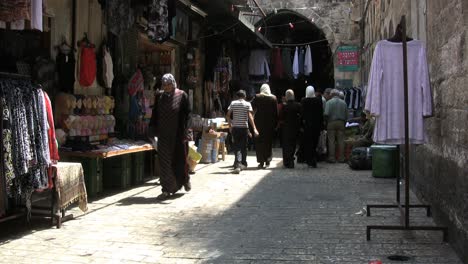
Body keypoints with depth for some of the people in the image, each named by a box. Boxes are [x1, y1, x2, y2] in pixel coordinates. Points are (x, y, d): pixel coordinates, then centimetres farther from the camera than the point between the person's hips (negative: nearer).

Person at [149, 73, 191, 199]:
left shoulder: (182, 95, -5)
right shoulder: (159, 96, 5)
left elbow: (187, 113, -7)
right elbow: (155, 113, 9)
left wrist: (184, 131, -14)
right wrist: (153, 129, 2)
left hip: (178, 134, -3)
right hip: (164, 135, 3)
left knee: (180, 159, 9)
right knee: (165, 161, 2)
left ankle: (185, 179, 37)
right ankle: (167, 189, 7)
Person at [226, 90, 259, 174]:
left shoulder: (233, 103, 3)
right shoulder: (247, 104, -1)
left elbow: (228, 116, 0)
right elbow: (250, 117, -11)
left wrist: (230, 126, 13)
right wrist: (254, 128, -13)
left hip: (235, 127, 1)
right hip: (244, 127, -1)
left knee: (236, 147, 1)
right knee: (244, 146, 13)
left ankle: (237, 165, -17)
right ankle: (243, 163, 26)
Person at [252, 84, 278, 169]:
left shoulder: (257, 97, -6)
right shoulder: (273, 98, -1)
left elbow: (253, 110, -4)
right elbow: (276, 112, 1)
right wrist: (276, 123, 8)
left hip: (259, 122, -2)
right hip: (270, 123, 2)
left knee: (259, 142, 6)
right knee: (269, 142, 12)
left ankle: (261, 161, 3)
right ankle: (267, 161, 12)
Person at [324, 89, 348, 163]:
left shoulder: (329, 102, -3)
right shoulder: (343, 103, 8)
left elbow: (326, 114, -14)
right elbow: (346, 115, 9)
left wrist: (326, 121, 1)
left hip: (331, 123, -3)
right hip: (341, 123, 3)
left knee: (331, 141, -1)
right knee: (341, 141, 4)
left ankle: (332, 157, -3)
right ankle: (341, 158, 4)